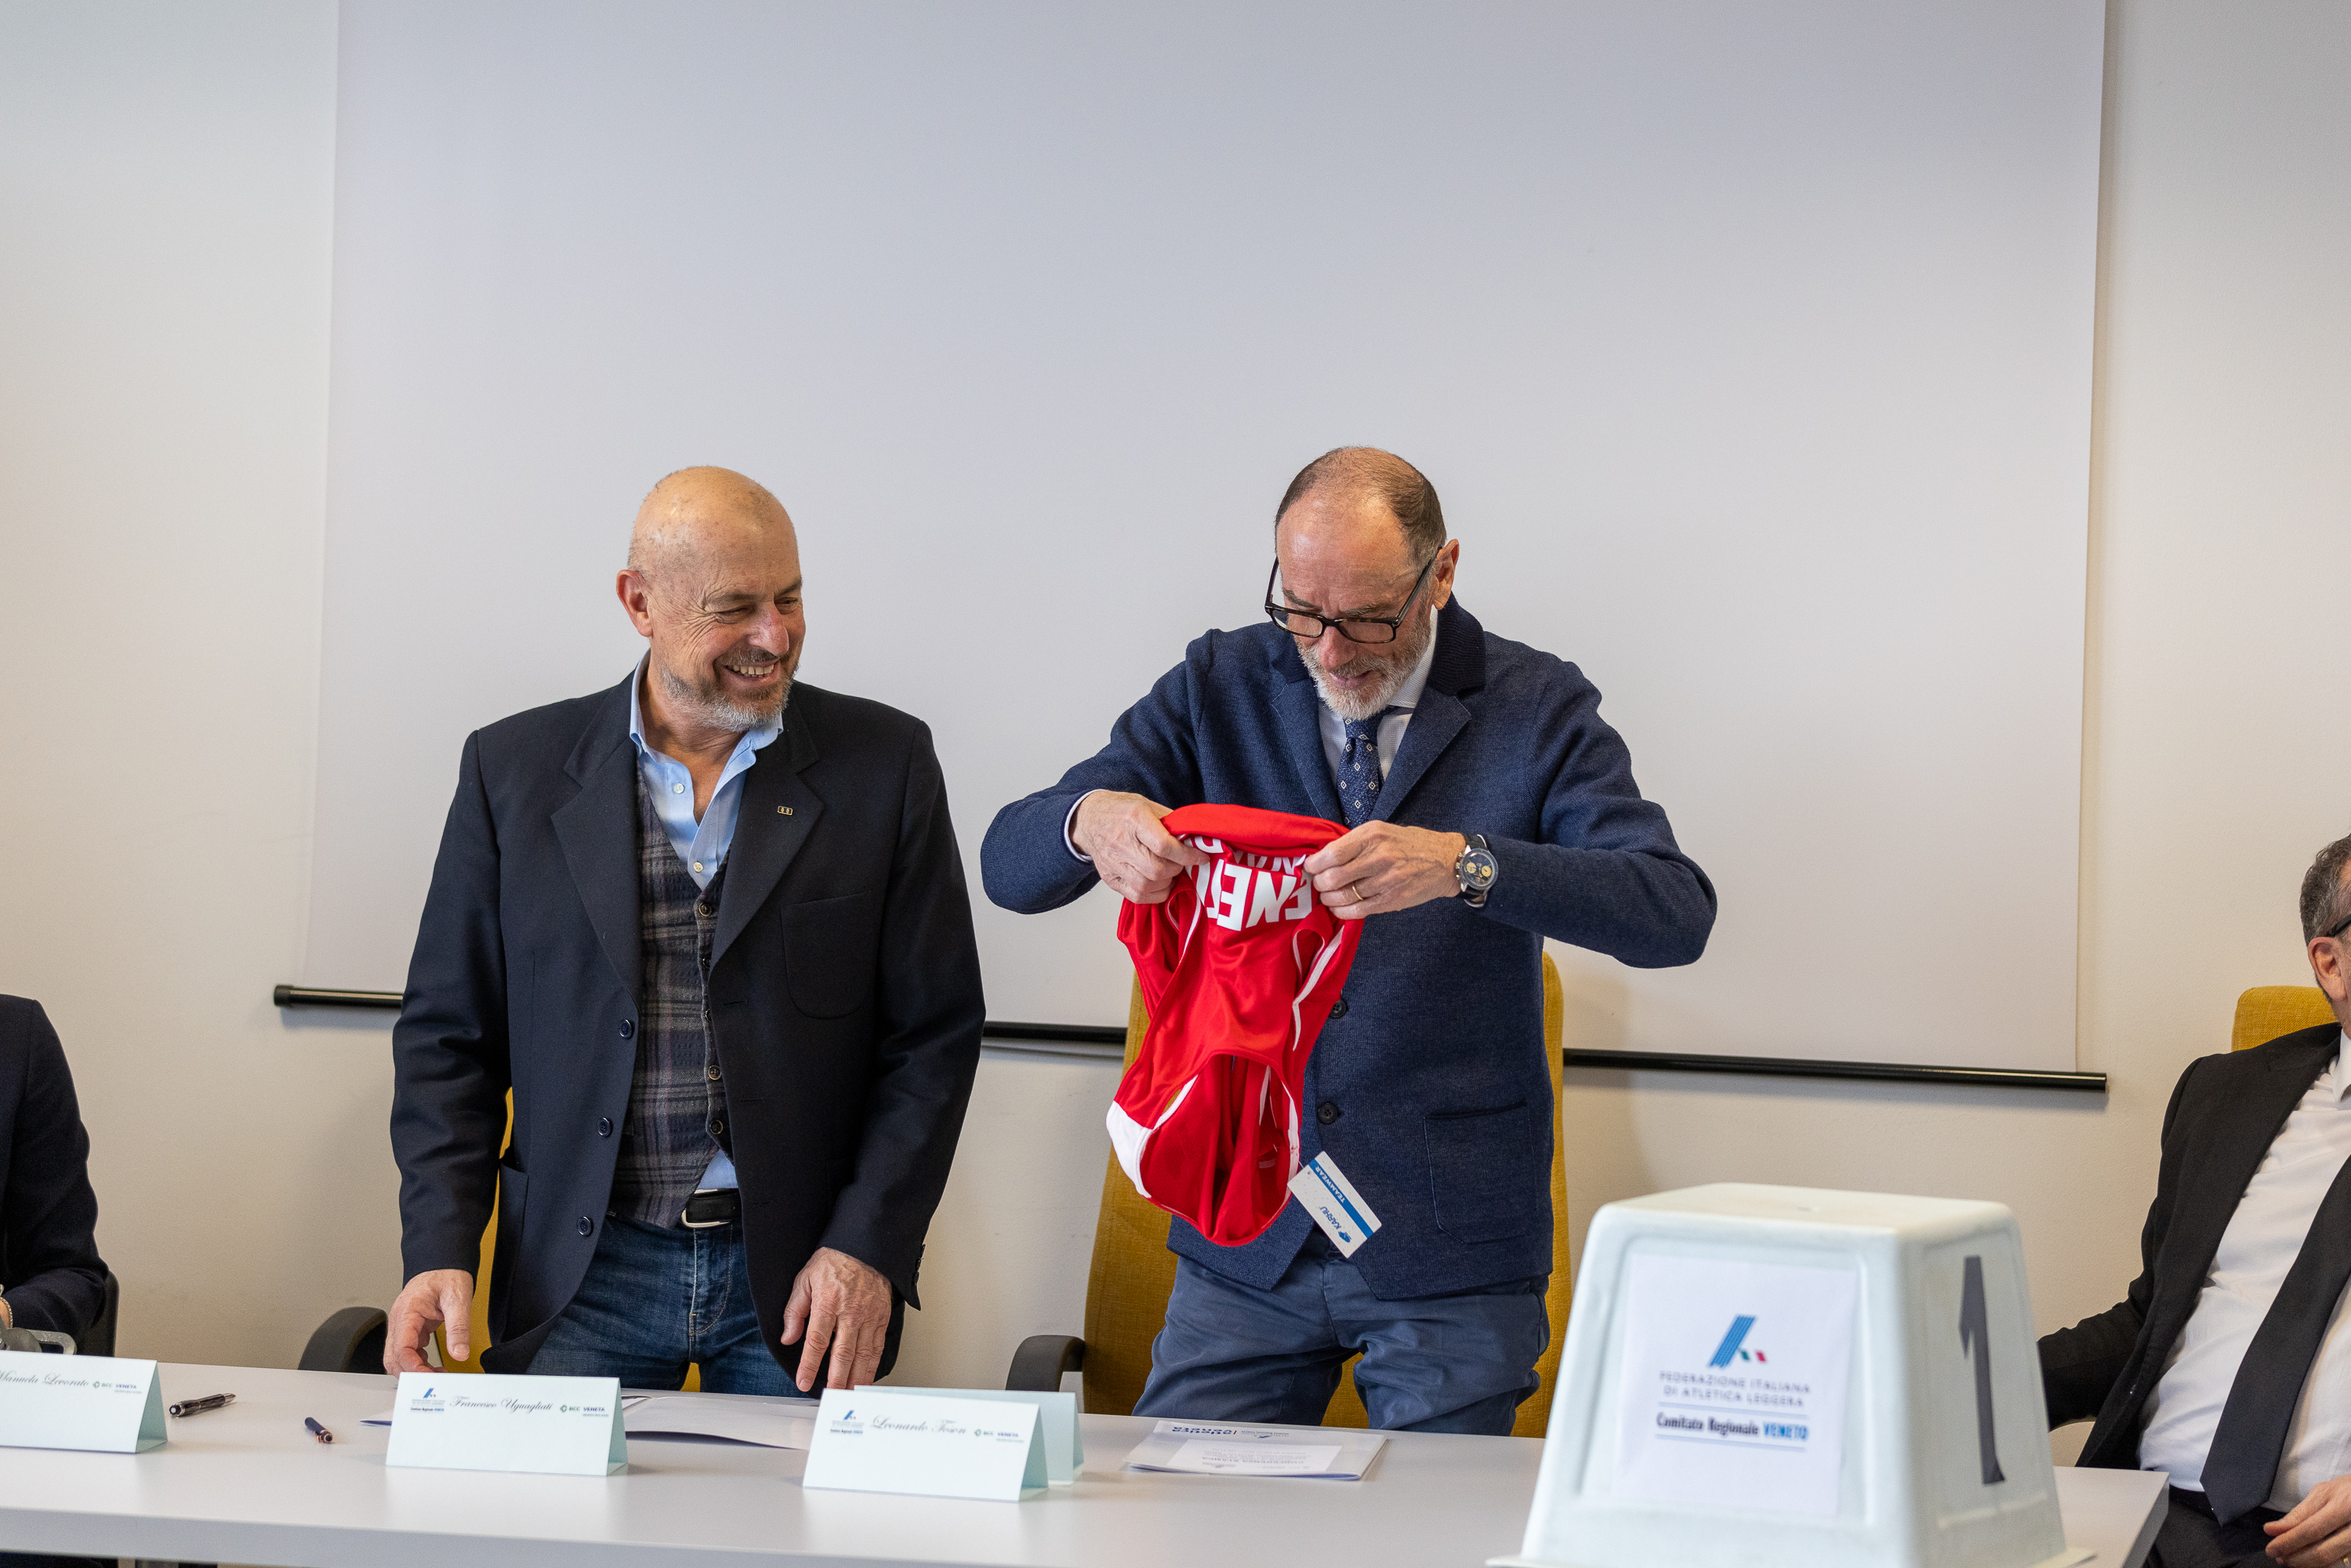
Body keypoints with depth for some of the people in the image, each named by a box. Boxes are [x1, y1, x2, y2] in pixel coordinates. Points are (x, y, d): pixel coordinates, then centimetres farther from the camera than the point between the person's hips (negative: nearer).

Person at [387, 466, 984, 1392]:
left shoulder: (882, 766, 3)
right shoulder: (514, 769, 5)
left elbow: (935, 1036, 2)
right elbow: (447, 1036, 8)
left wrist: (866, 1250, -9)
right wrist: (441, 1251, -5)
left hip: (802, 1282, 0)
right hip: (582, 1276, 0)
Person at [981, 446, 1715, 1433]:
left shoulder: (1538, 711, -3)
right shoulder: (1220, 687, 4)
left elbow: (1676, 913, -17)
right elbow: (1008, 865, -1)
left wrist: (1464, 864, -33)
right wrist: (1089, 821, -26)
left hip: (1452, 1254, -2)